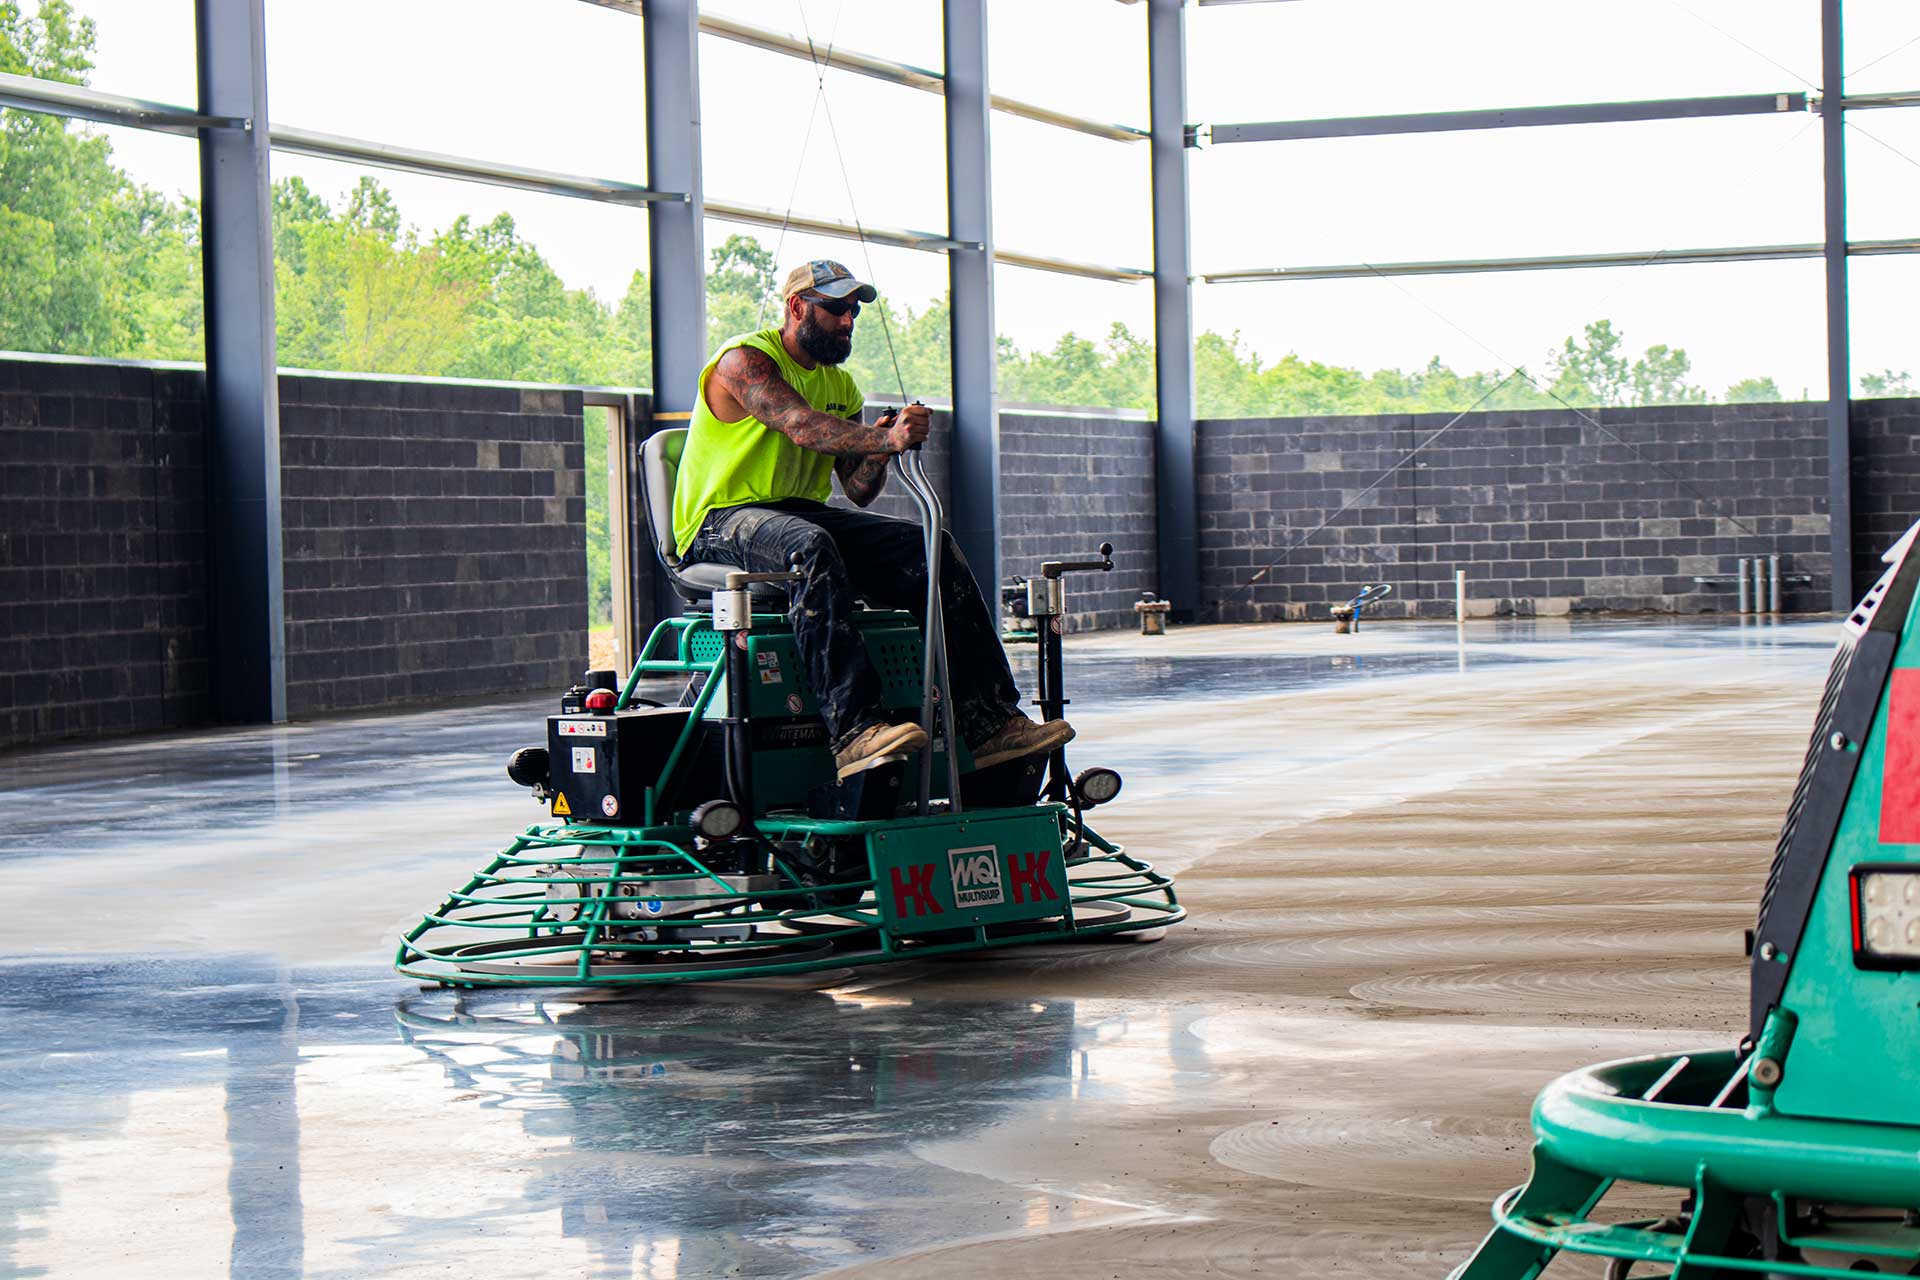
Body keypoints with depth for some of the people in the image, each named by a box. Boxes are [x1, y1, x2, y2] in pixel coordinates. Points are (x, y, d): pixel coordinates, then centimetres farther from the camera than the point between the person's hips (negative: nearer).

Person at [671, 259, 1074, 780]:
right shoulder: (744, 361, -9)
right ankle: (854, 731, -51)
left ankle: (988, 723, -16)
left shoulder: (841, 385, 16)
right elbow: (802, 426, -28)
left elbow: (859, 490, 9)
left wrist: (880, 451, -14)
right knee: (810, 547, -40)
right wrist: (885, 439, -43)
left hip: (805, 514, 8)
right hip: (722, 522, -7)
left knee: (934, 549, -12)